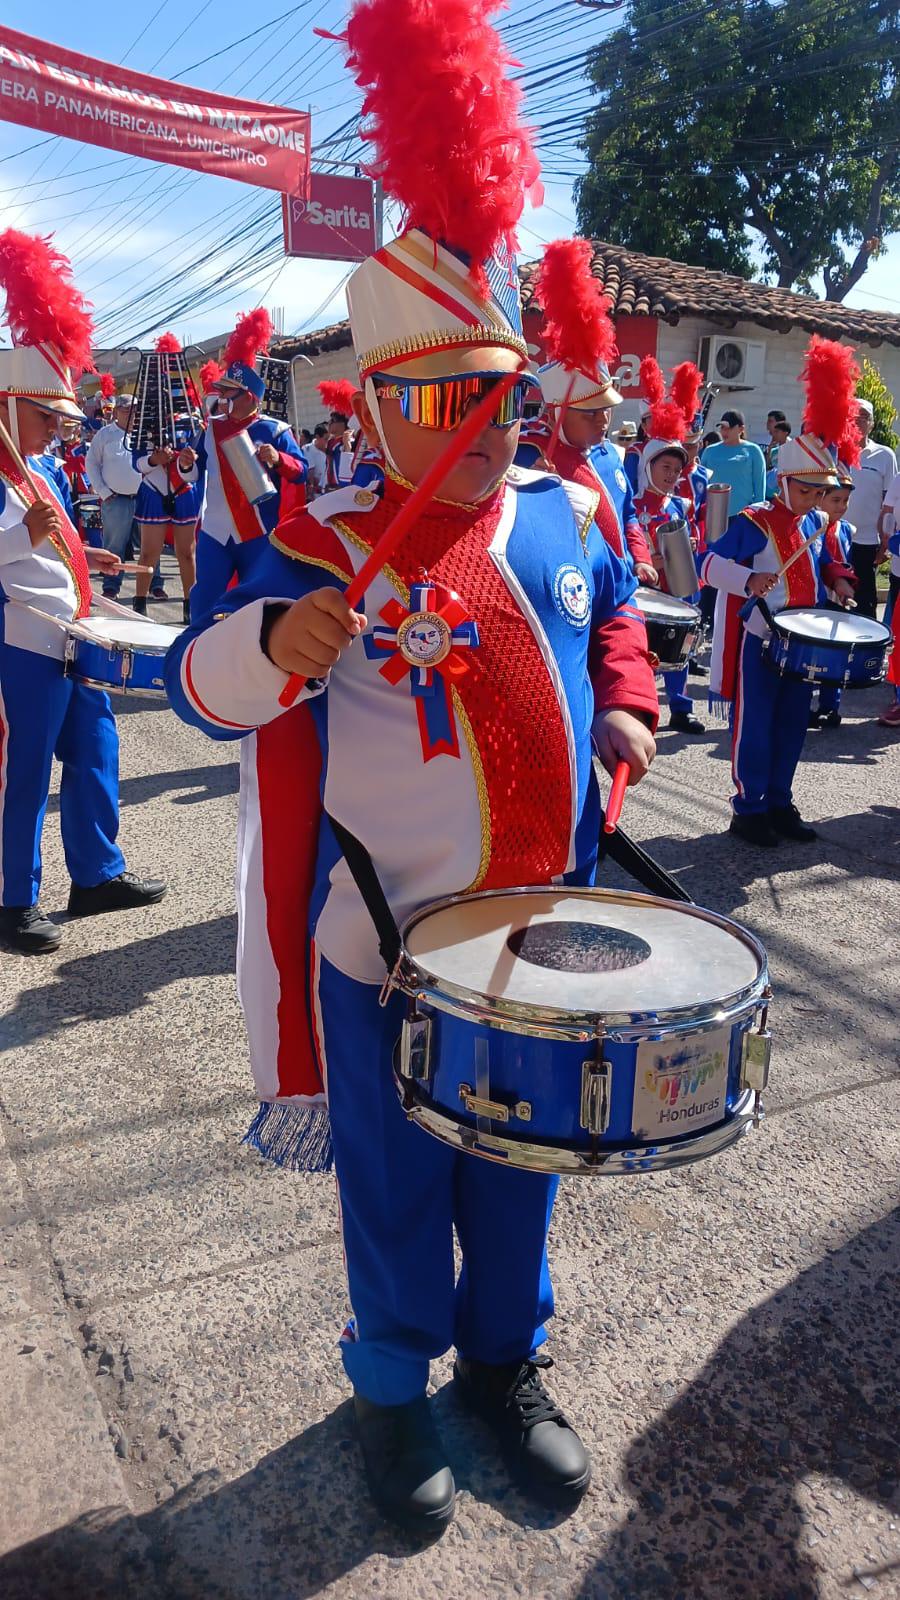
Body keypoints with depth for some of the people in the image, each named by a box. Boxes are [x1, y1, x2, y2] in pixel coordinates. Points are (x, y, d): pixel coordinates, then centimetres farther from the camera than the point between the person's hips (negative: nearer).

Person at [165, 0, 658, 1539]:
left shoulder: (565, 515, 1)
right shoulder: (323, 547, -12)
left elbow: (611, 616, 20)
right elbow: (199, 683, -14)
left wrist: (622, 708, 3)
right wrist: (276, 642, -35)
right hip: (388, 945, -4)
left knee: (518, 1164, 21)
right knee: (398, 1184, 15)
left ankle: (507, 1359, 46)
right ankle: (393, 1386, 41)